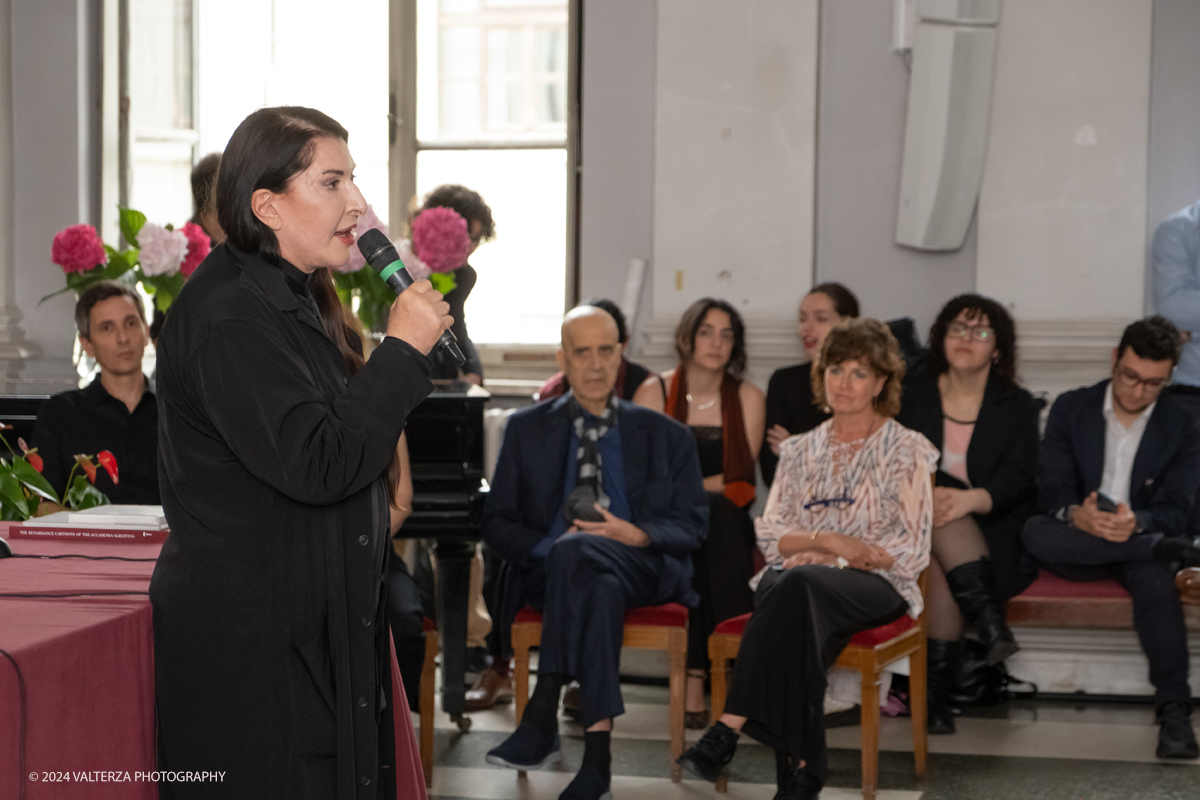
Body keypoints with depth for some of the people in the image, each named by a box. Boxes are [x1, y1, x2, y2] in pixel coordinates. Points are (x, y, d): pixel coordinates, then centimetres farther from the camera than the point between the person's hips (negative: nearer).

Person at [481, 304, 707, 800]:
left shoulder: (665, 435, 19)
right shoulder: (527, 429, 19)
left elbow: (692, 525, 10)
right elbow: (497, 522, 11)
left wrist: (638, 536, -11)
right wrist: (550, 546, -10)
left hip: (643, 568, -1)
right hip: (552, 569, 1)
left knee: (576, 553, -37)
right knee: (600, 589, -38)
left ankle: (542, 717, -44)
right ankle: (597, 750, -46)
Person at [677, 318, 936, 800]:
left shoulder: (905, 450, 7)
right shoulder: (801, 450, 20)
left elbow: (911, 551, -2)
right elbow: (771, 534, 11)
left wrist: (817, 557, -9)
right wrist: (827, 539, -10)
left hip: (876, 585, -3)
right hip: (798, 579, 3)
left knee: (798, 584, -37)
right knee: (785, 597, -36)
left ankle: (729, 729, -42)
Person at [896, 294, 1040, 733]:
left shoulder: (1017, 407, 7)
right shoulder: (912, 393, 11)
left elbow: (1018, 480, -7)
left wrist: (969, 500, -29)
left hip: (994, 535, -1)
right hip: (917, 527, 1)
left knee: (940, 564, -32)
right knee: (935, 499, -33)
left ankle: (936, 692, -32)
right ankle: (987, 616, -41)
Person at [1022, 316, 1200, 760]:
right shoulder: (1070, 409, 2)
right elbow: (1053, 491, -6)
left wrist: (1136, 522, -31)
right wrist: (1076, 515, -32)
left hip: (1141, 539, -1)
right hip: (1078, 542, 1)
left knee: (1156, 580, -37)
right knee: (1034, 531, -34)